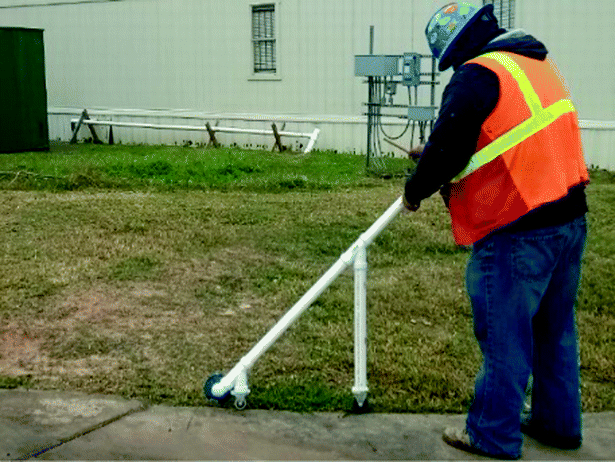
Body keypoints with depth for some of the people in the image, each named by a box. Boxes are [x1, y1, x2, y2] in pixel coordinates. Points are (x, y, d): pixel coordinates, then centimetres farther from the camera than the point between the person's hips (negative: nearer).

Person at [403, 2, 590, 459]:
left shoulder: (478, 75, -14)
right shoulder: (538, 63, 14)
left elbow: (446, 147, -16)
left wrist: (415, 190, 3)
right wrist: (438, 166, 21)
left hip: (517, 233, -9)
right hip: (569, 218, 9)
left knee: (504, 335, 3)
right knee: (555, 328, 20)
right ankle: (559, 422, 33)